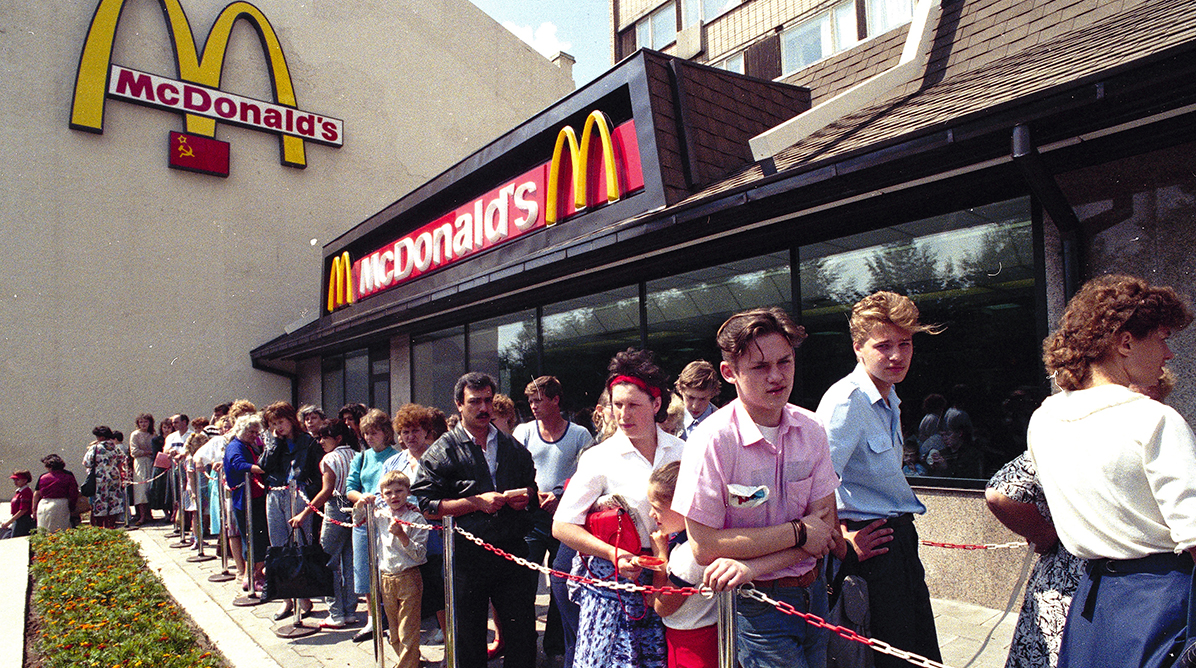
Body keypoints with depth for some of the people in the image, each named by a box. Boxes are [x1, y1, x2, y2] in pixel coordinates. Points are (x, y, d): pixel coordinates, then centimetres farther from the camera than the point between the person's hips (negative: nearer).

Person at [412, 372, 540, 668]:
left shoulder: (513, 447, 13)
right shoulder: (443, 451, 0)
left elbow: (532, 487, 23)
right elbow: (426, 503, -8)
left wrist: (526, 496, -1)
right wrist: (477, 502, -14)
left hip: (513, 553, 3)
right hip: (467, 556, -3)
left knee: (523, 634, 7)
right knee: (469, 638, 9)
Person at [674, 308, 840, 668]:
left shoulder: (810, 430, -5)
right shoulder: (712, 441, -21)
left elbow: (825, 528, -6)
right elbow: (705, 546, -21)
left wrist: (753, 565, -20)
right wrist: (797, 532, -18)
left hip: (811, 594, 5)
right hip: (757, 606, -5)